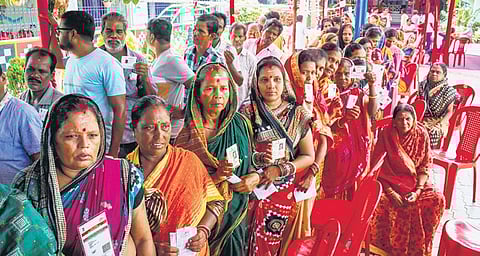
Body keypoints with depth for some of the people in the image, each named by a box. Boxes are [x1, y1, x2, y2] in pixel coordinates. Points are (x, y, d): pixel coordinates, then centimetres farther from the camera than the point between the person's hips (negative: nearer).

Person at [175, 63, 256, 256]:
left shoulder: (242, 124, -2)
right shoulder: (188, 135, -12)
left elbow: (252, 161, 12)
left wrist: (255, 177, -9)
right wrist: (216, 177, -25)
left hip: (237, 212, 3)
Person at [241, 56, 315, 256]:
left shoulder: (298, 114, 0)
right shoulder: (247, 113, -3)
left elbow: (308, 156, 2)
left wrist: (280, 169, -11)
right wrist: (257, 158, -21)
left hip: (285, 192, 1)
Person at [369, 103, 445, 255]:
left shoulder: (422, 134, -5)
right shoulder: (386, 135, -12)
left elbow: (425, 166, -1)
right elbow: (377, 167, -11)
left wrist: (417, 191, -15)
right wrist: (391, 193, -20)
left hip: (415, 182, 3)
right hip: (390, 182, -2)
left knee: (437, 199, -21)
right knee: (377, 202, -31)